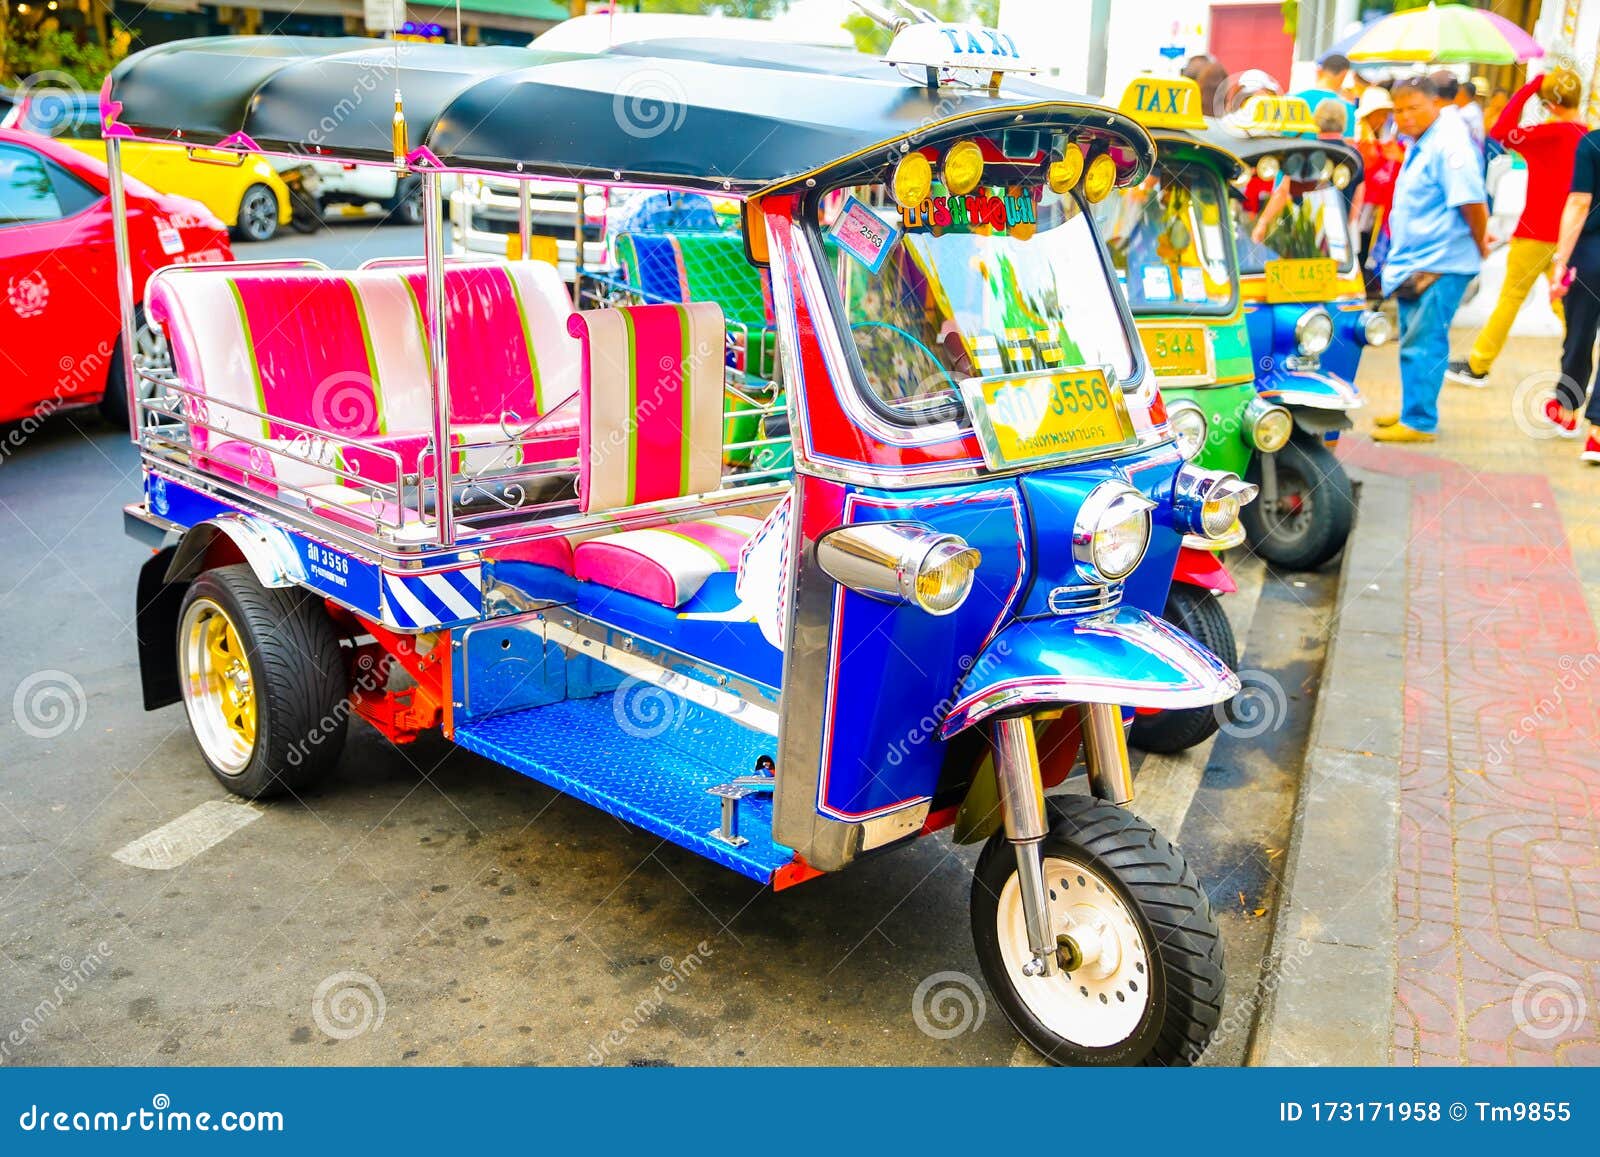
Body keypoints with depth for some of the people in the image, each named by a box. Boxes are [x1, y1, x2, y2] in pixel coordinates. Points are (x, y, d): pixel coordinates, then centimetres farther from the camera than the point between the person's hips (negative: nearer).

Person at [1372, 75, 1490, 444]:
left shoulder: (1448, 144, -17)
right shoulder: (1418, 144, 15)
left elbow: (1471, 200, -22)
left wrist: (1479, 243, -11)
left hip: (1440, 266, -10)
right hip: (1413, 262, 10)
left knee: (1423, 343, -8)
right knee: (1413, 340, 17)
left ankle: (1419, 421, -4)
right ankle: (1412, 411, 27)